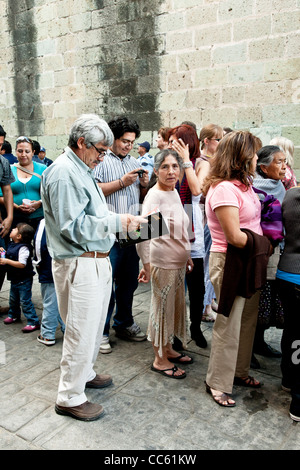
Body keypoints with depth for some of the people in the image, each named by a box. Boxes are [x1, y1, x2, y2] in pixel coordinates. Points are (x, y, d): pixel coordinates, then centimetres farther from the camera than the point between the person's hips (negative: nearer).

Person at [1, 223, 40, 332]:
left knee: (25, 301, -5)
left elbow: (22, 264, -30)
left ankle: (33, 322, 3)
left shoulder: (23, 248, -23)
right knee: (13, 298, 24)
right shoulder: (12, 244, 6)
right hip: (14, 279, 9)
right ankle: (14, 315, 47)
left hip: (24, 280, -9)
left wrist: (7, 261, -29)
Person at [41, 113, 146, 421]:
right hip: (79, 265, -10)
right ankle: (70, 397, 16)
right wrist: (116, 222, -21)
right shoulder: (63, 172, -18)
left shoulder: (81, 169, 15)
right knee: (81, 331, 0)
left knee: (93, 325, 22)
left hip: (95, 260, 10)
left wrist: (118, 220, 12)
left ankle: (84, 373, 41)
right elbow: (74, 226, -23)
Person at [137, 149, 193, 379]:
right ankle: (160, 360, 22)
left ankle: (168, 350, 38)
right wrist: (146, 265, -25)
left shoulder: (174, 192, 9)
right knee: (162, 309, 5)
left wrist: (186, 256, 19)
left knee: (175, 306, 19)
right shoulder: (154, 196, -18)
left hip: (178, 263, 9)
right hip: (163, 263, -9)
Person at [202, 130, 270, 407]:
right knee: (229, 325, 2)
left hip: (249, 262, 9)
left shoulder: (243, 185, 10)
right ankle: (218, 383, 20)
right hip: (230, 263, -9)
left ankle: (240, 371, 38)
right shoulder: (224, 189, -20)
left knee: (248, 321, 19)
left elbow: (252, 225, 11)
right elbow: (235, 236, -22)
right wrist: (264, 245, -9)